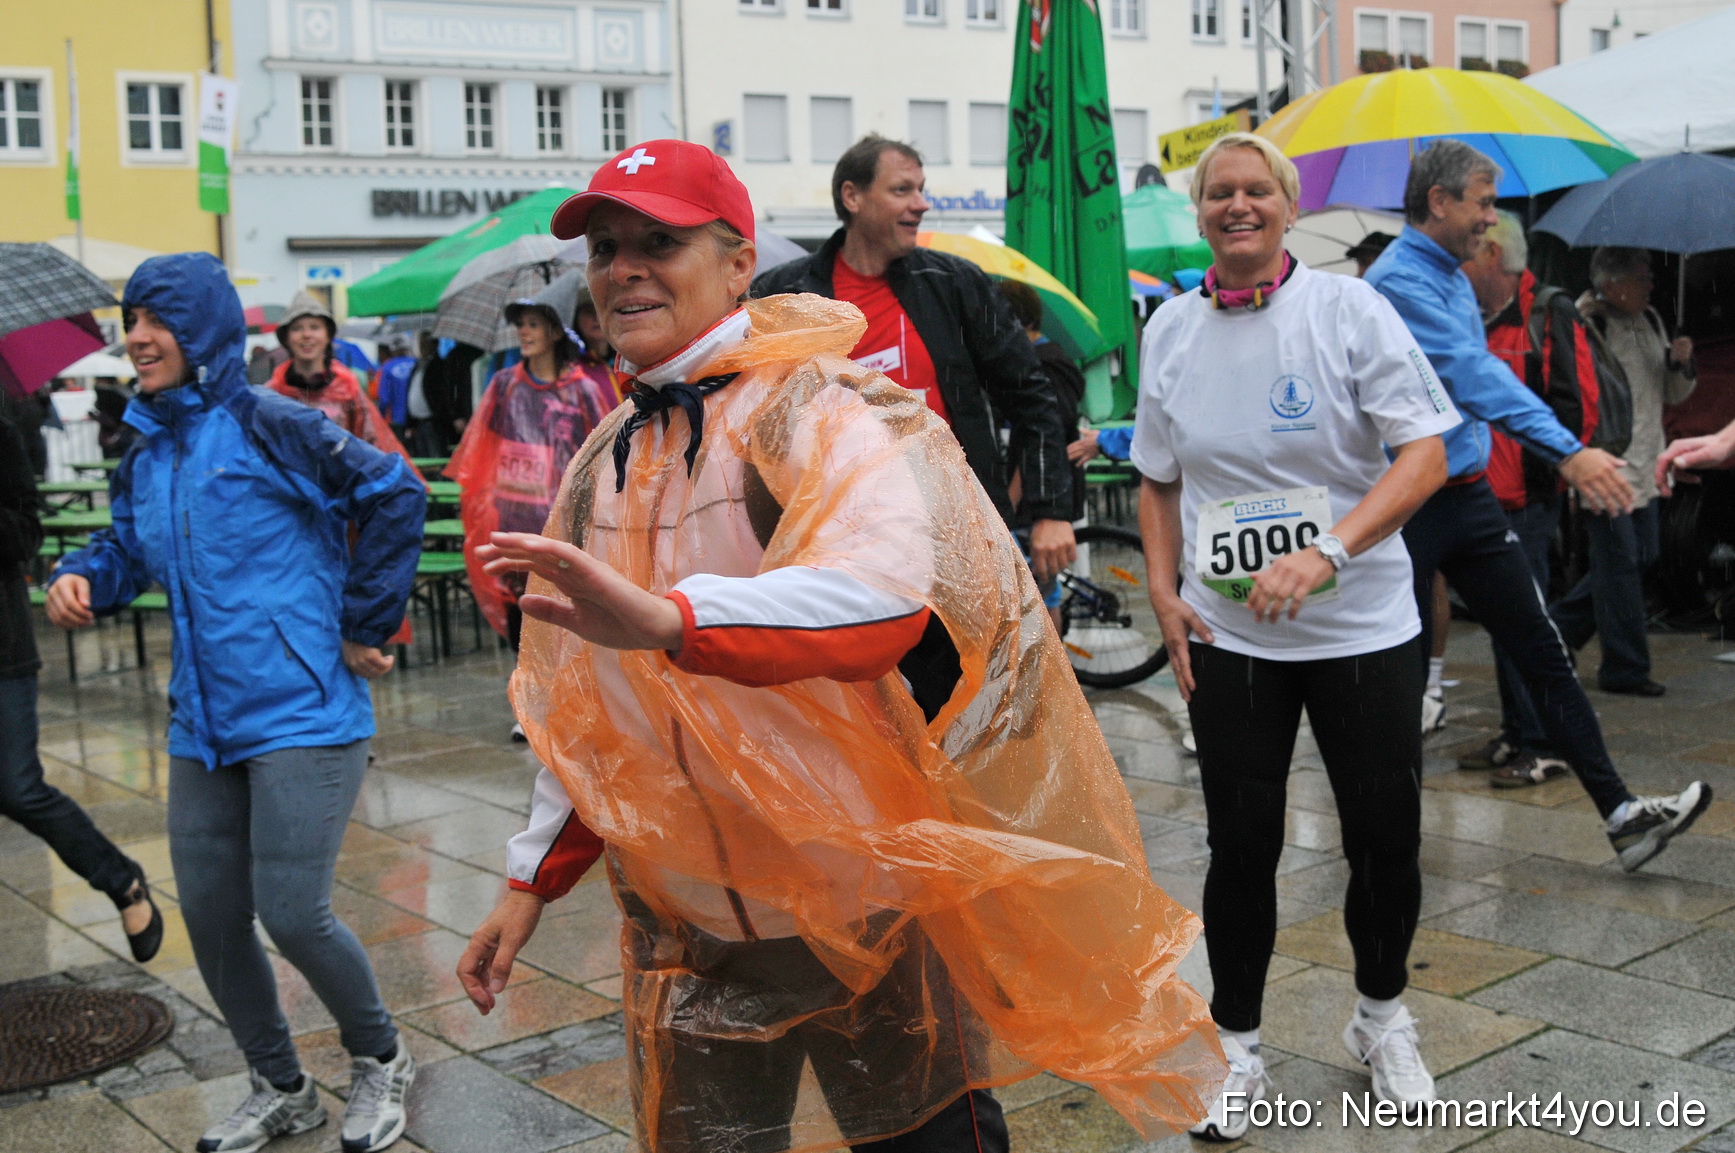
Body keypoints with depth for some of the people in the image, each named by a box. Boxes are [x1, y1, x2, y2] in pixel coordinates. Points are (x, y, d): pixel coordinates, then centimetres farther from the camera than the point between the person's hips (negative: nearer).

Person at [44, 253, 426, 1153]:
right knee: (210, 918, 10)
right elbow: (128, 550, 21)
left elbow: (394, 495, -13)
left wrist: (364, 625, -9)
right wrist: (80, 578, -2)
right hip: (203, 728, 7)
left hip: (301, 717, -7)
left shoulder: (270, 428, -10)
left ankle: (380, 1060, 21)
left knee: (291, 912, -9)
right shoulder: (146, 455, 11)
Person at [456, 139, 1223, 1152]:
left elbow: (886, 587, -35)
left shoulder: (822, 410, -13)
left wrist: (668, 617, -47)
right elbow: (585, 708, 16)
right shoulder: (606, 462, 8)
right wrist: (535, 881, 15)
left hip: (867, 910, -5)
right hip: (686, 926, 6)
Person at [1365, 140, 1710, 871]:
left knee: (1541, 650, 6)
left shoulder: (1453, 277, 13)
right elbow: (1474, 377, -28)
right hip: (1412, 504, -9)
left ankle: (1621, 814, 8)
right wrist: (1568, 452, -35)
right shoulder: (1399, 281, -17)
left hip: (1469, 493, 9)